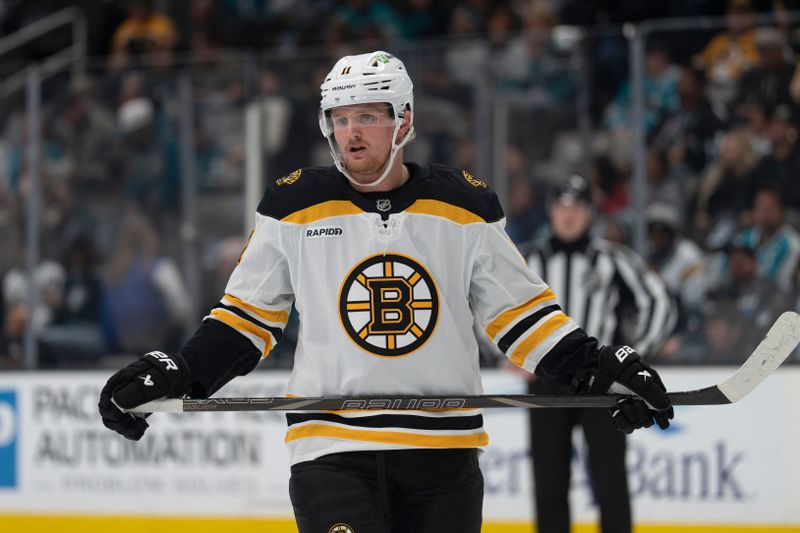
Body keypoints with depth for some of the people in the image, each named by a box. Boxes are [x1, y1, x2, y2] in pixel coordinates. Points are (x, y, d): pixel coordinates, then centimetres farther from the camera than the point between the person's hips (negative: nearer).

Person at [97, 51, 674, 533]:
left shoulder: (466, 207, 3)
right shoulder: (296, 207, 2)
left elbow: (518, 311, 10)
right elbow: (248, 316, 9)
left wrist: (597, 367, -1)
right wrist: (171, 377, -2)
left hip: (444, 452, 2)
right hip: (331, 450, -2)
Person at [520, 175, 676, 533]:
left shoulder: (614, 261, 2)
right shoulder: (528, 261, 8)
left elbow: (658, 305, 4)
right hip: (546, 385, 2)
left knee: (609, 477, -6)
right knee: (548, 478, 3)